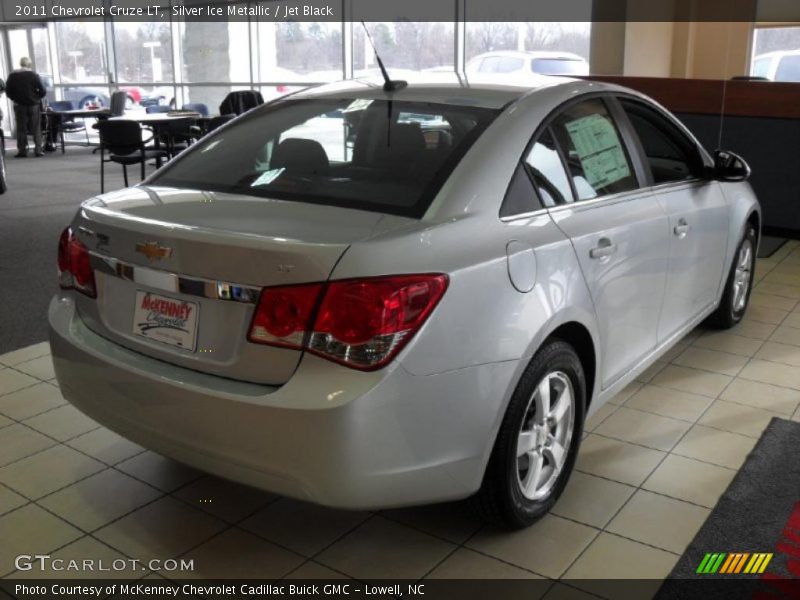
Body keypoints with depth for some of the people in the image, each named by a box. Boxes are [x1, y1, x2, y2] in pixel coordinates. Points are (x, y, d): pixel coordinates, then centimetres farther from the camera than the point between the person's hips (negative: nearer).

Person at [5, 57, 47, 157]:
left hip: (19, 105, 2)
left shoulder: (12, 75, -1)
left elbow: (8, 92, 2)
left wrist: (16, 99, 16)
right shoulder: (34, 75, -9)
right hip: (34, 105, -2)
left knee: (21, 129, 7)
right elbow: (42, 91, -10)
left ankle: (22, 150, 6)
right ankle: (38, 150, 0)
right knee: (36, 128, 5)